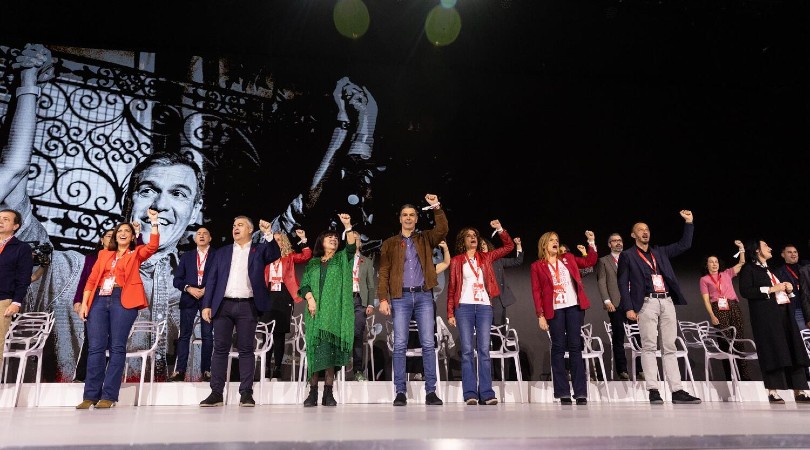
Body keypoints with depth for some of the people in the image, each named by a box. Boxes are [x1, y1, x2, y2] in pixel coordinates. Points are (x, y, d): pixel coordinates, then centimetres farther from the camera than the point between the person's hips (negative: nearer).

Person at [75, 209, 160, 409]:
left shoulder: (136, 254, 12)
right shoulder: (104, 253, 20)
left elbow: (152, 246, -9)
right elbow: (92, 279, 14)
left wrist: (154, 223, -15)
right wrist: (84, 303, 4)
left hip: (123, 300, -3)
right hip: (99, 300, 3)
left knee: (117, 347, -4)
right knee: (96, 347, 0)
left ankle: (109, 395, -2)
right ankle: (91, 395, 5)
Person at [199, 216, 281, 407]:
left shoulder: (259, 250, 11)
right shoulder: (222, 252, 17)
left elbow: (275, 255, -10)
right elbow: (211, 279, 12)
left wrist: (268, 234, -22)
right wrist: (207, 305, 3)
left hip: (248, 306, -2)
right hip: (223, 305, 2)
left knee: (246, 349, -1)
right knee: (220, 349, 3)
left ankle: (246, 393, 3)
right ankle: (216, 393, 8)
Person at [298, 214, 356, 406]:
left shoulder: (342, 259, 16)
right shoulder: (312, 263, 19)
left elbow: (351, 247, -3)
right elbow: (304, 284, 9)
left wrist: (347, 226, -16)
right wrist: (310, 298, -10)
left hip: (334, 311, -1)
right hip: (315, 310, 1)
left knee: (330, 350, -7)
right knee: (314, 348, -4)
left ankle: (328, 393, -3)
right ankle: (313, 392, 0)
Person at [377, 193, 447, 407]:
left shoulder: (425, 239, 15)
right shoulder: (389, 243, 12)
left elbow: (442, 230, -5)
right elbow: (383, 272, 5)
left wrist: (437, 208, -15)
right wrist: (383, 298, -5)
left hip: (423, 295, 1)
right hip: (401, 297, -1)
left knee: (428, 344, -1)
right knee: (400, 345, -3)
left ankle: (430, 391, 4)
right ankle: (400, 392, 4)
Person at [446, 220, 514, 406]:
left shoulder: (486, 257, 15)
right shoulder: (457, 261, 8)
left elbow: (509, 246, 16)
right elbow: (452, 288, 6)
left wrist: (500, 229, 4)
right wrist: (450, 312, -1)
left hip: (484, 307, 2)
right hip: (464, 307, -2)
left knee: (484, 350, -2)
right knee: (467, 350, -5)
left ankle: (487, 393, -1)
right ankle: (470, 393, -3)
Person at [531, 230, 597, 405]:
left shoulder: (568, 258, 16)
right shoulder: (537, 266, 6)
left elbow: (590, 261, 18)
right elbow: (536, 292, 1)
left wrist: (591, 243, 7)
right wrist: (540, 315, -6)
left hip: (574, 306, 2)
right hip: (554, 310, -2)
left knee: (575, 347, 2)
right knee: (558, 348, 0)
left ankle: (580, 392, 5)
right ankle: (563, 393, 5)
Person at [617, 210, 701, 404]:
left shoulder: (660, 251, 22)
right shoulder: (627, 255, 7)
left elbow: (684, 245, 25)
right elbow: (623, 283, 0)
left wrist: (689, 223, 16)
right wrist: (629, 308, -9)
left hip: (667, 302, 5)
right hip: (647, 303, -5)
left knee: (669, 348, 5)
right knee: (649, 347, -7)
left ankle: (677, 391, 6)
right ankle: (653, 391, -6)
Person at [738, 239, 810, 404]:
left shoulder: (771, 270, 25)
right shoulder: (748, 269, 0)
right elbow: (745, 291, -13)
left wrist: (789, 289, 9)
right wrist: (770, 289, -15)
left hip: (784, 313, 8)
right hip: (766, 316, -8)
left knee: (794, 350, 2)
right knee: (772, 351, -10)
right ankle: (772, 392, -6)